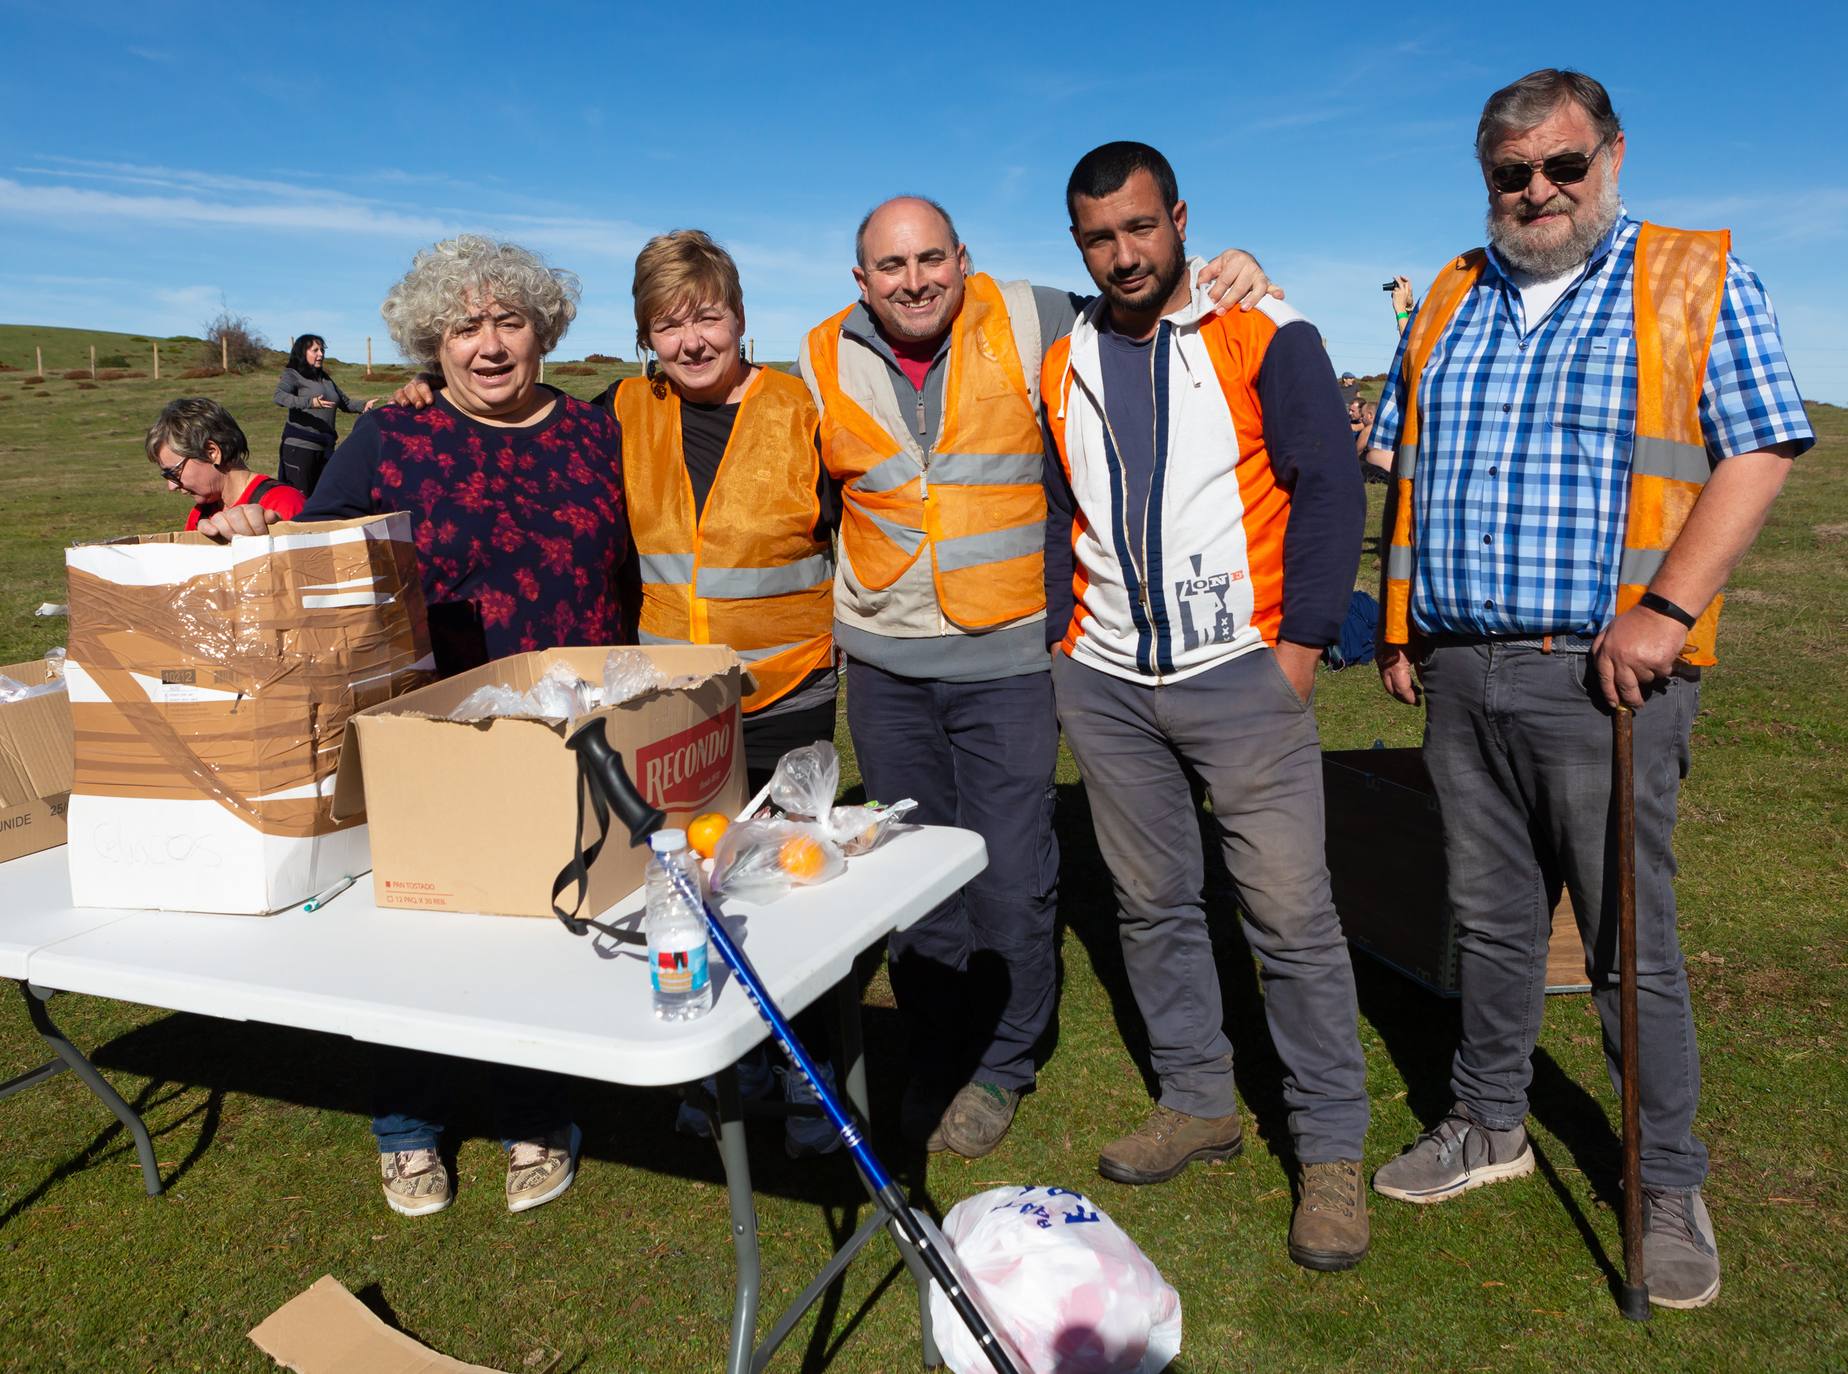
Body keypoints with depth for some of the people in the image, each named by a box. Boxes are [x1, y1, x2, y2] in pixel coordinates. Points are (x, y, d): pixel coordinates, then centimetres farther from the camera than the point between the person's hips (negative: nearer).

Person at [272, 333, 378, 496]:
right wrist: (310, 402, -37)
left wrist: (363, 406, 4)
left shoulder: (325, 378, 17)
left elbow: (345, 401, 25)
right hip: (300, 446, -7)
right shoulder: (292, 375, -4)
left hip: (325, 447, 7)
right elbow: (280, 397, -21)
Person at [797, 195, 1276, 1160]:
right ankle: (935, 1054, 34)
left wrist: (1225, 274, -13)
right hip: (885, 664, 3)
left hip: (1008, 657, -3)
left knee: (1010, 875, 1)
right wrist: (829, 614, 15)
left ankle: (1000, 1063, 25)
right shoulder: (823, 361, 3)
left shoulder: (1029, 324, -4)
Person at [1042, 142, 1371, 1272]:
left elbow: (1330, 485, -4)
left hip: (1240, 673, -4)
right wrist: (1065, 643, 11)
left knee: (1293, 914, -3)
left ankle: (1334, 1150, 12)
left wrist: (1302, 642, -10)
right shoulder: (1063, 367, 11)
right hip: (1104, 684, 5)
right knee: (1152, 904, 12)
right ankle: (1199, 1102, 28)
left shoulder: (1266, 339, -2)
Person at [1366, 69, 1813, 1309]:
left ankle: (1668, 1184, 21)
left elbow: (1759, 453, -6)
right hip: (1459, 676, 5)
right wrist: (1399, 626, 10)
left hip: (1602, 677, -4)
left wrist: (1666, 610, -18)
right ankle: (1490, 1125, 32)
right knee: (1491, 920, 15)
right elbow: (1403, 471, 17)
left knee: (1633, 940, 3)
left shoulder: (1697, 280, 2)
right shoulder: (1447, 302, 15)